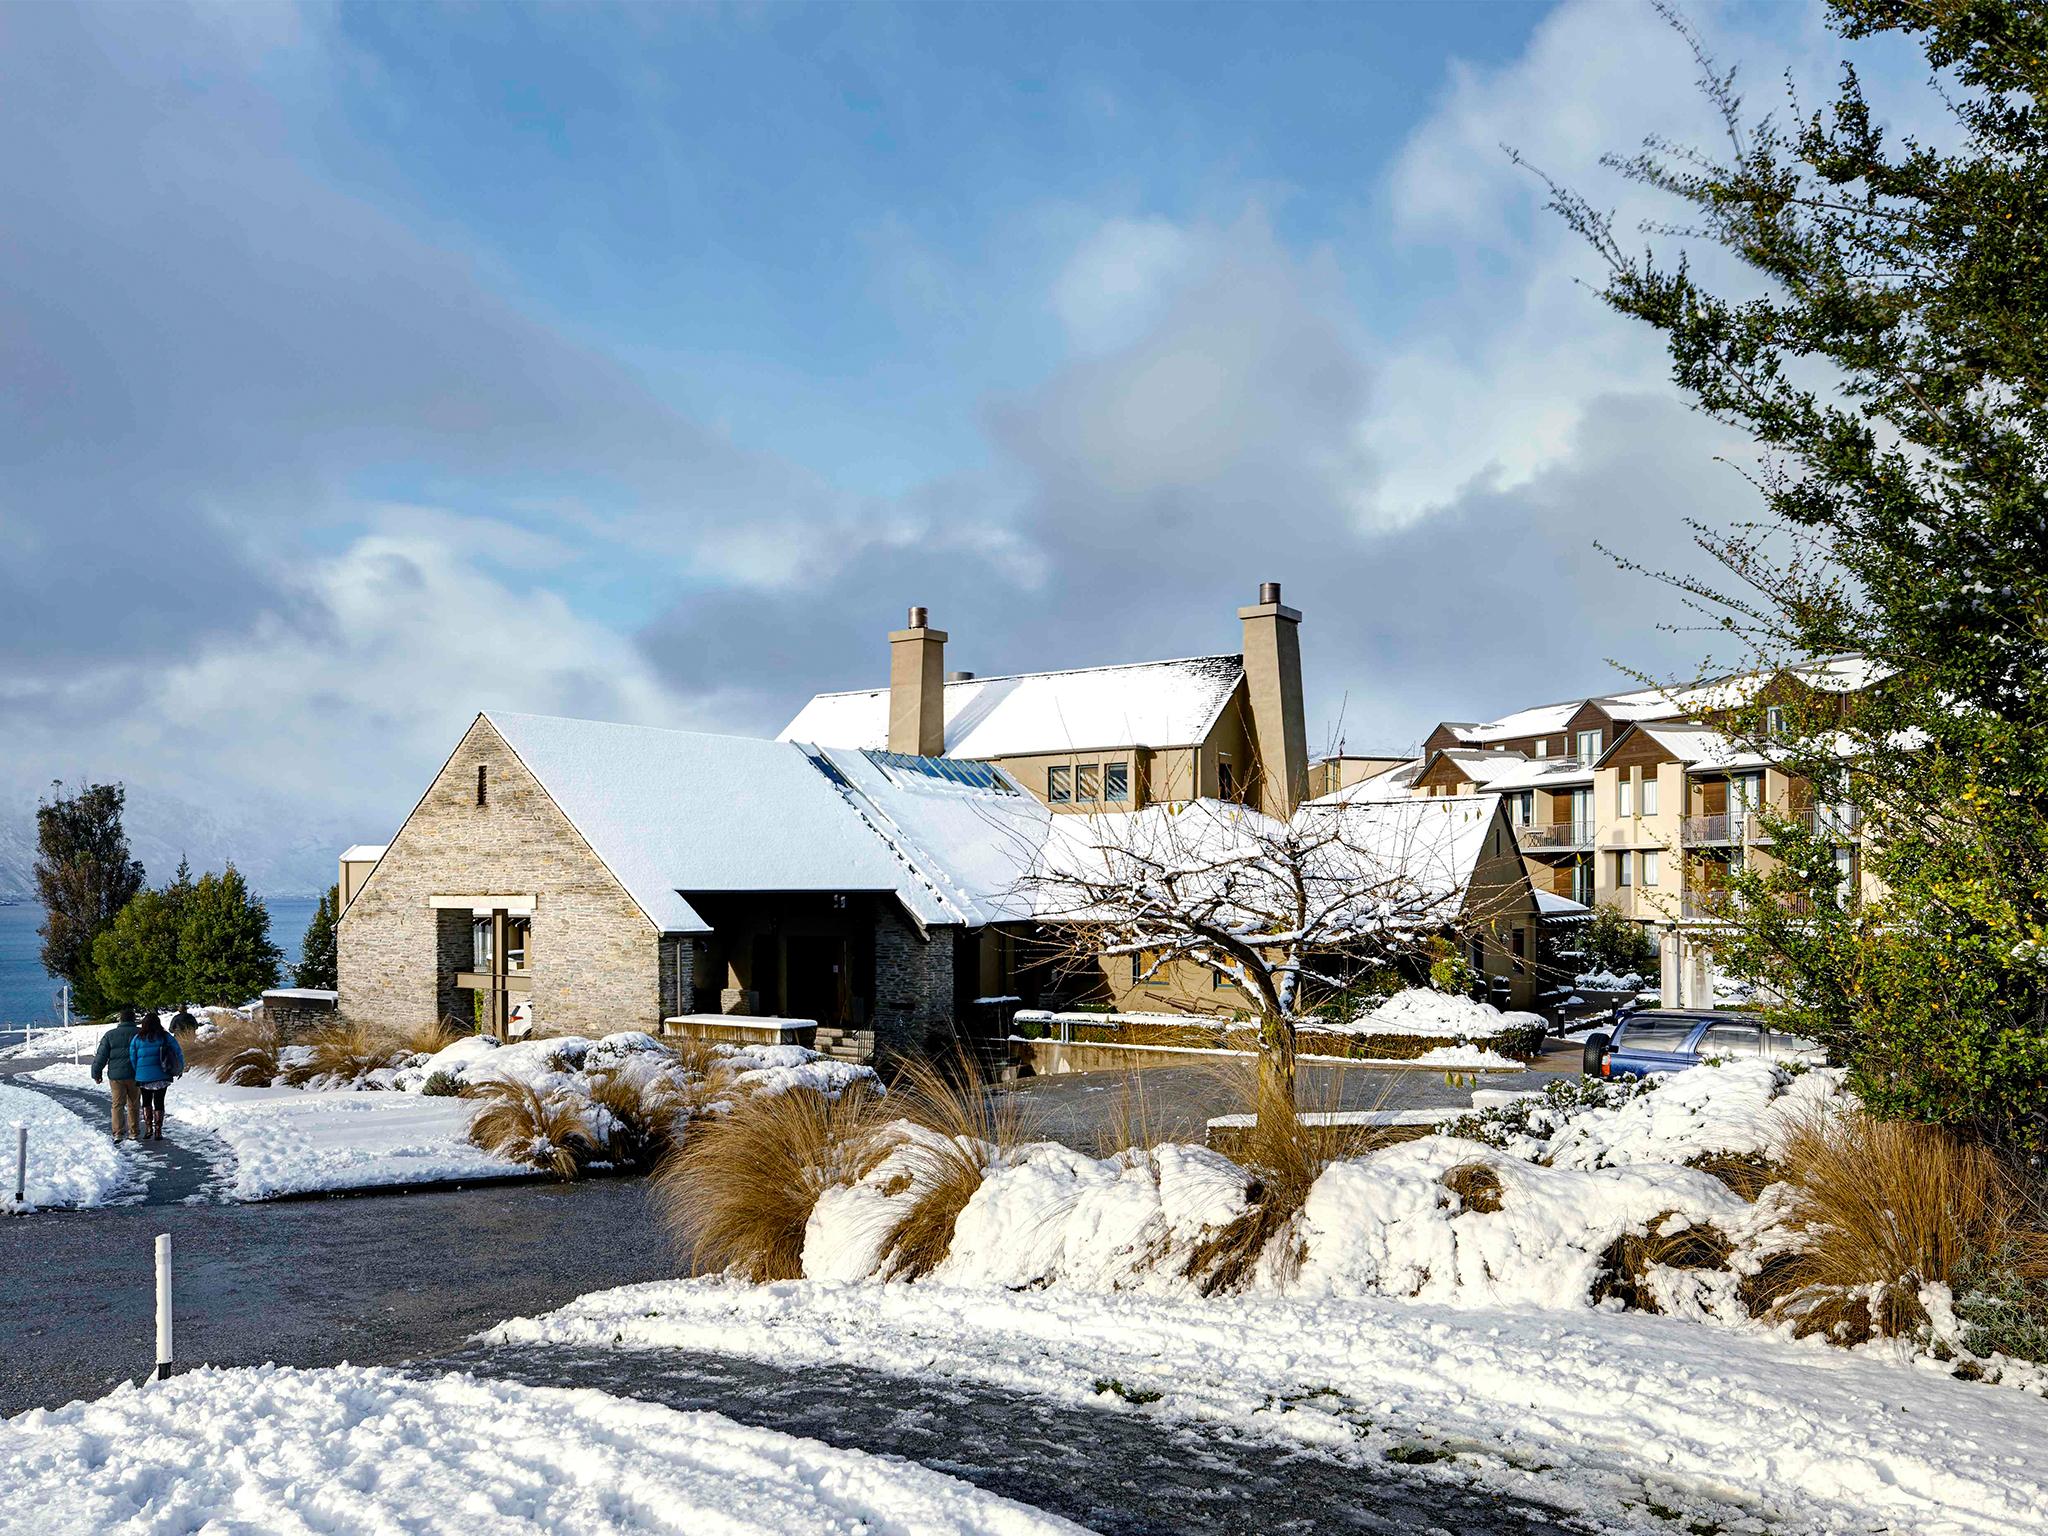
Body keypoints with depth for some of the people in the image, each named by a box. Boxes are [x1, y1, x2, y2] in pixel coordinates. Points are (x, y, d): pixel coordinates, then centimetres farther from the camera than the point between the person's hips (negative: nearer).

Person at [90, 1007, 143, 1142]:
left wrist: (96, 1073, 9)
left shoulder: (110, 1035, 0)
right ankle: (133, 1133, 10)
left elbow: (101, 1056, 0)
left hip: (116, 1075, 0)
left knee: (117, 1105, 4)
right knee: (133, 1105, 9)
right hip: (135, 1075, 0)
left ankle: (118, 1133, -4)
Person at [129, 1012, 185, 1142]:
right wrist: (180, 1069, 12)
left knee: (146, 1102, 18)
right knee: (159, 1103, 8)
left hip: (144, 1077, 0)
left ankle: (148, 1128, 10)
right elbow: (178, 1053, -1)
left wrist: (136, 1074, 8)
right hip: (162, 1077, 0)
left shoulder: (137, 1038, -2)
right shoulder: (165, 1037, -2)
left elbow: (132, 1058, -1)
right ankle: (158, 1132, 7)